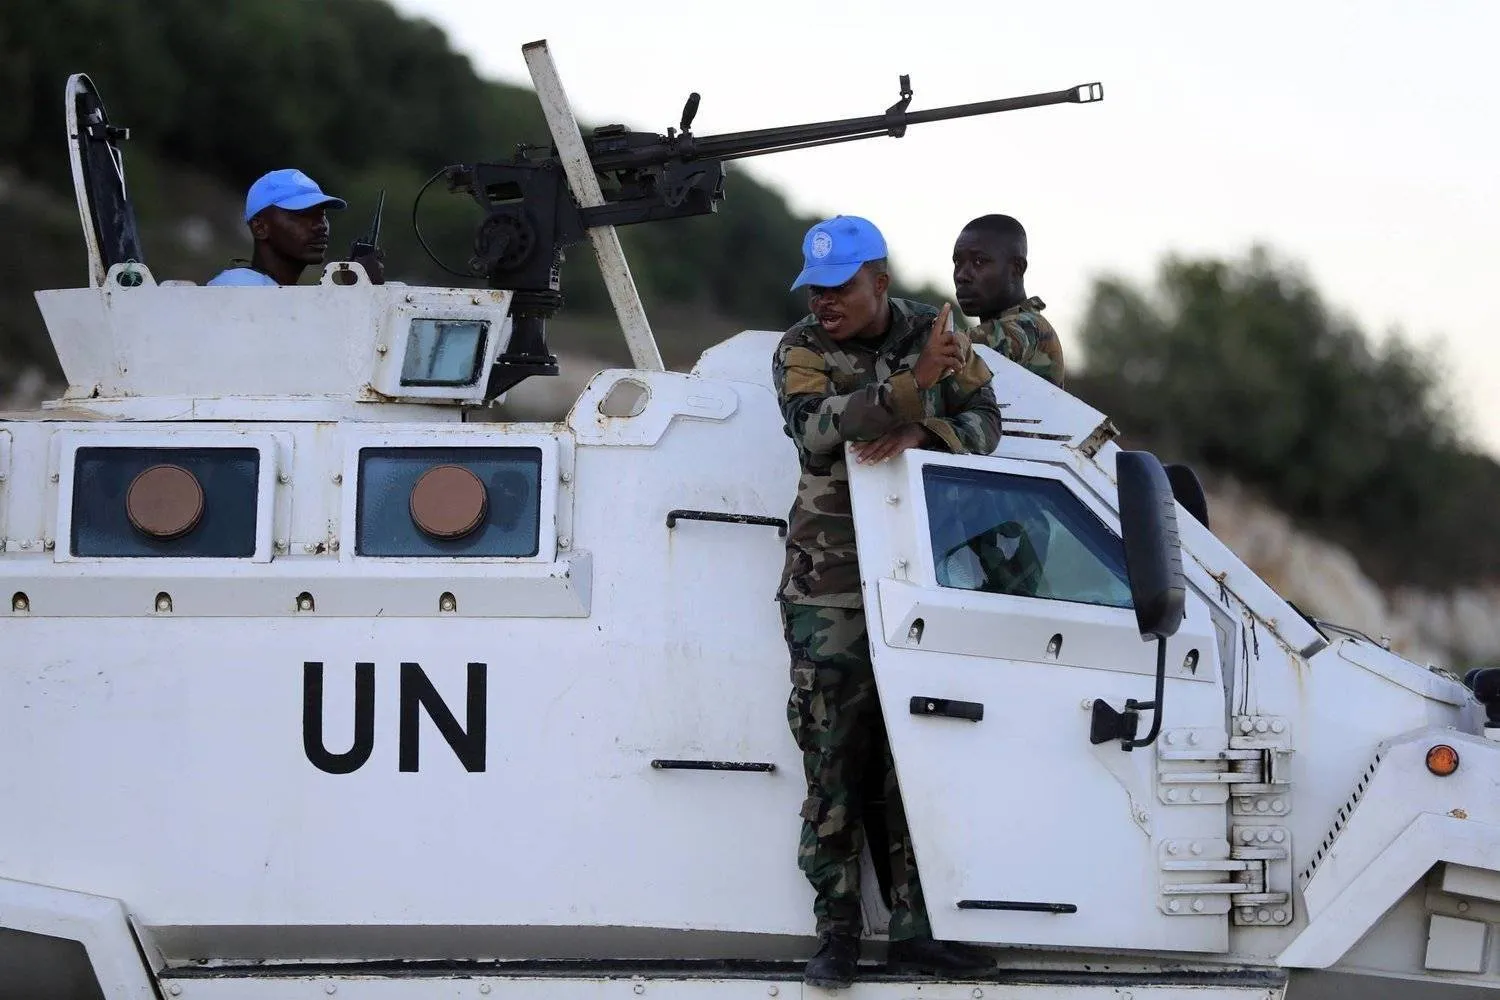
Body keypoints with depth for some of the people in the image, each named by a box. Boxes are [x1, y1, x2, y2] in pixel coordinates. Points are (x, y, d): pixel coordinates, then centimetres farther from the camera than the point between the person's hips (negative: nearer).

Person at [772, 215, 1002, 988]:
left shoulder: (934, 336, 3)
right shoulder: (802, 350, -6)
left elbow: (983, 423, -5)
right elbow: (815, 428, -25)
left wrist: (918, 433, -25)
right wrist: (912, 386, -36)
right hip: (830, 585, -2)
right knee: (834, 759, -2)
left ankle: (913, 931, 5)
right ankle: (836, 934, 3)